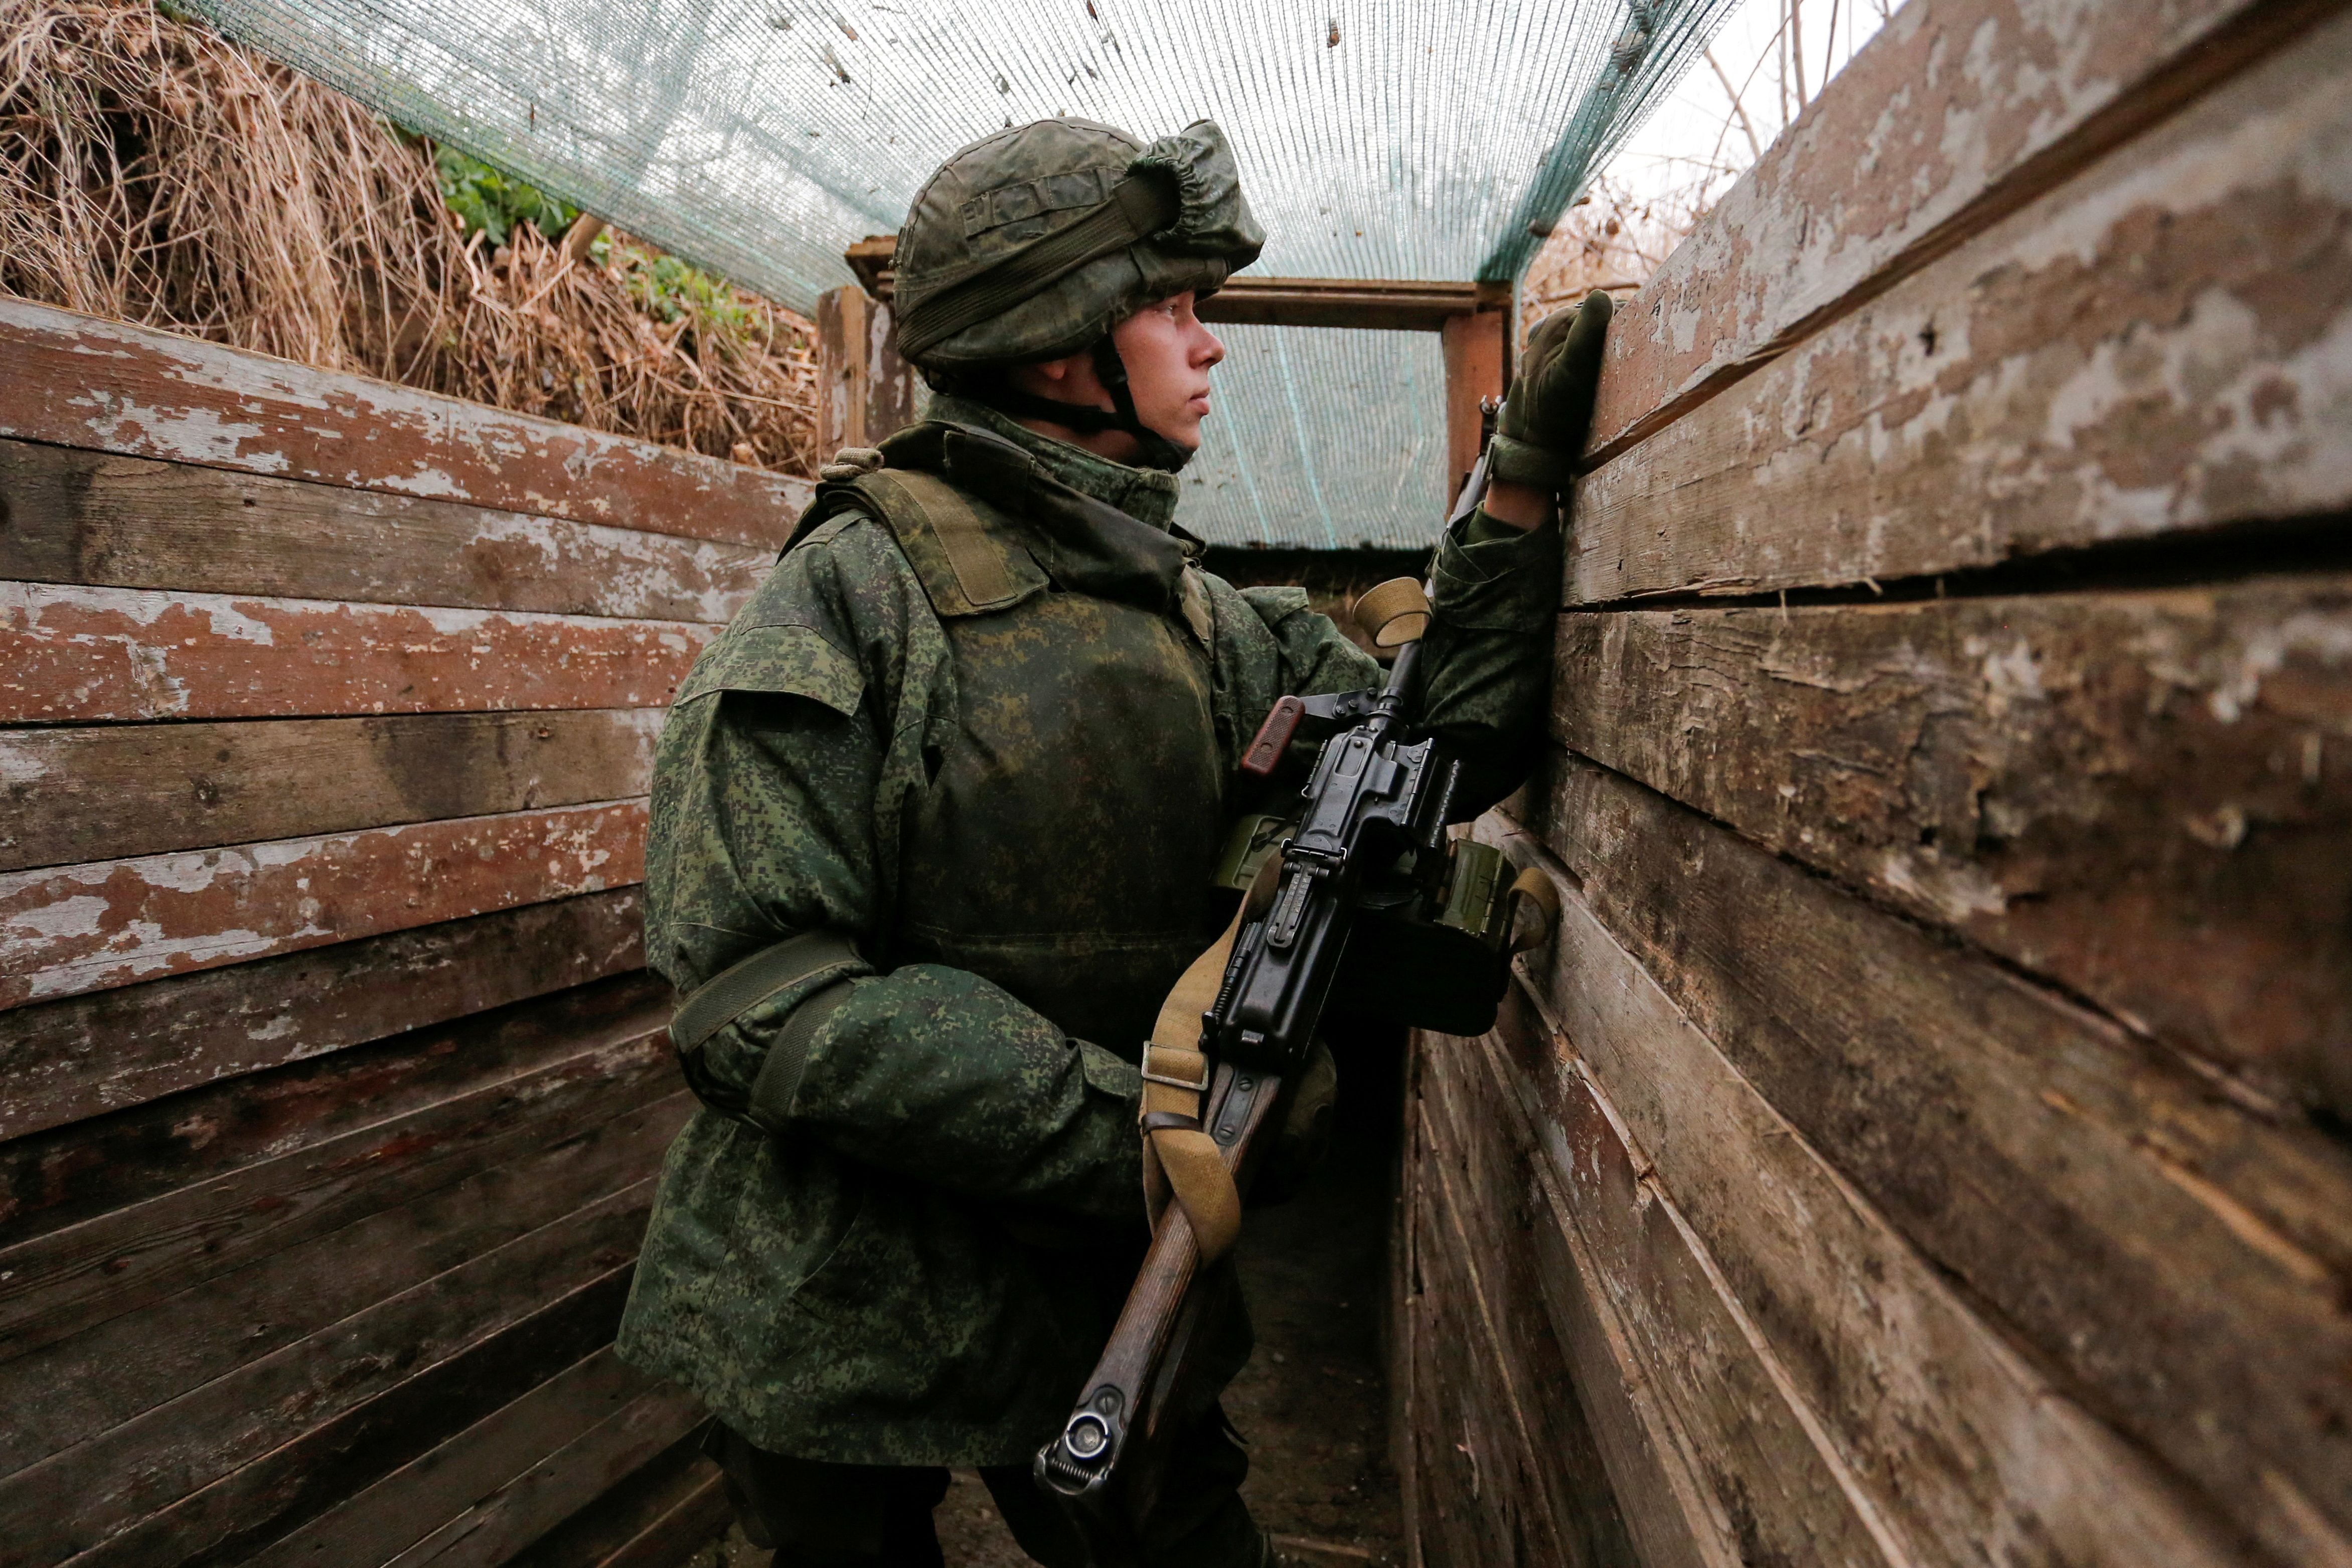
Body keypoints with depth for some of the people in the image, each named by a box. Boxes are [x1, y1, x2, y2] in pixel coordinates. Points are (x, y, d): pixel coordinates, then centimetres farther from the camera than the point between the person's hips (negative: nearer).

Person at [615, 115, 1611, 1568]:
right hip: (841, 1323, -4)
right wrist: (1133, 1127, -26)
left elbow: (1437, 740, 4)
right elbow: (756, 991, -21)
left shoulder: (1204, 617, 4)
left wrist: (1526, 485, -3)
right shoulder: (862, 586, -16)